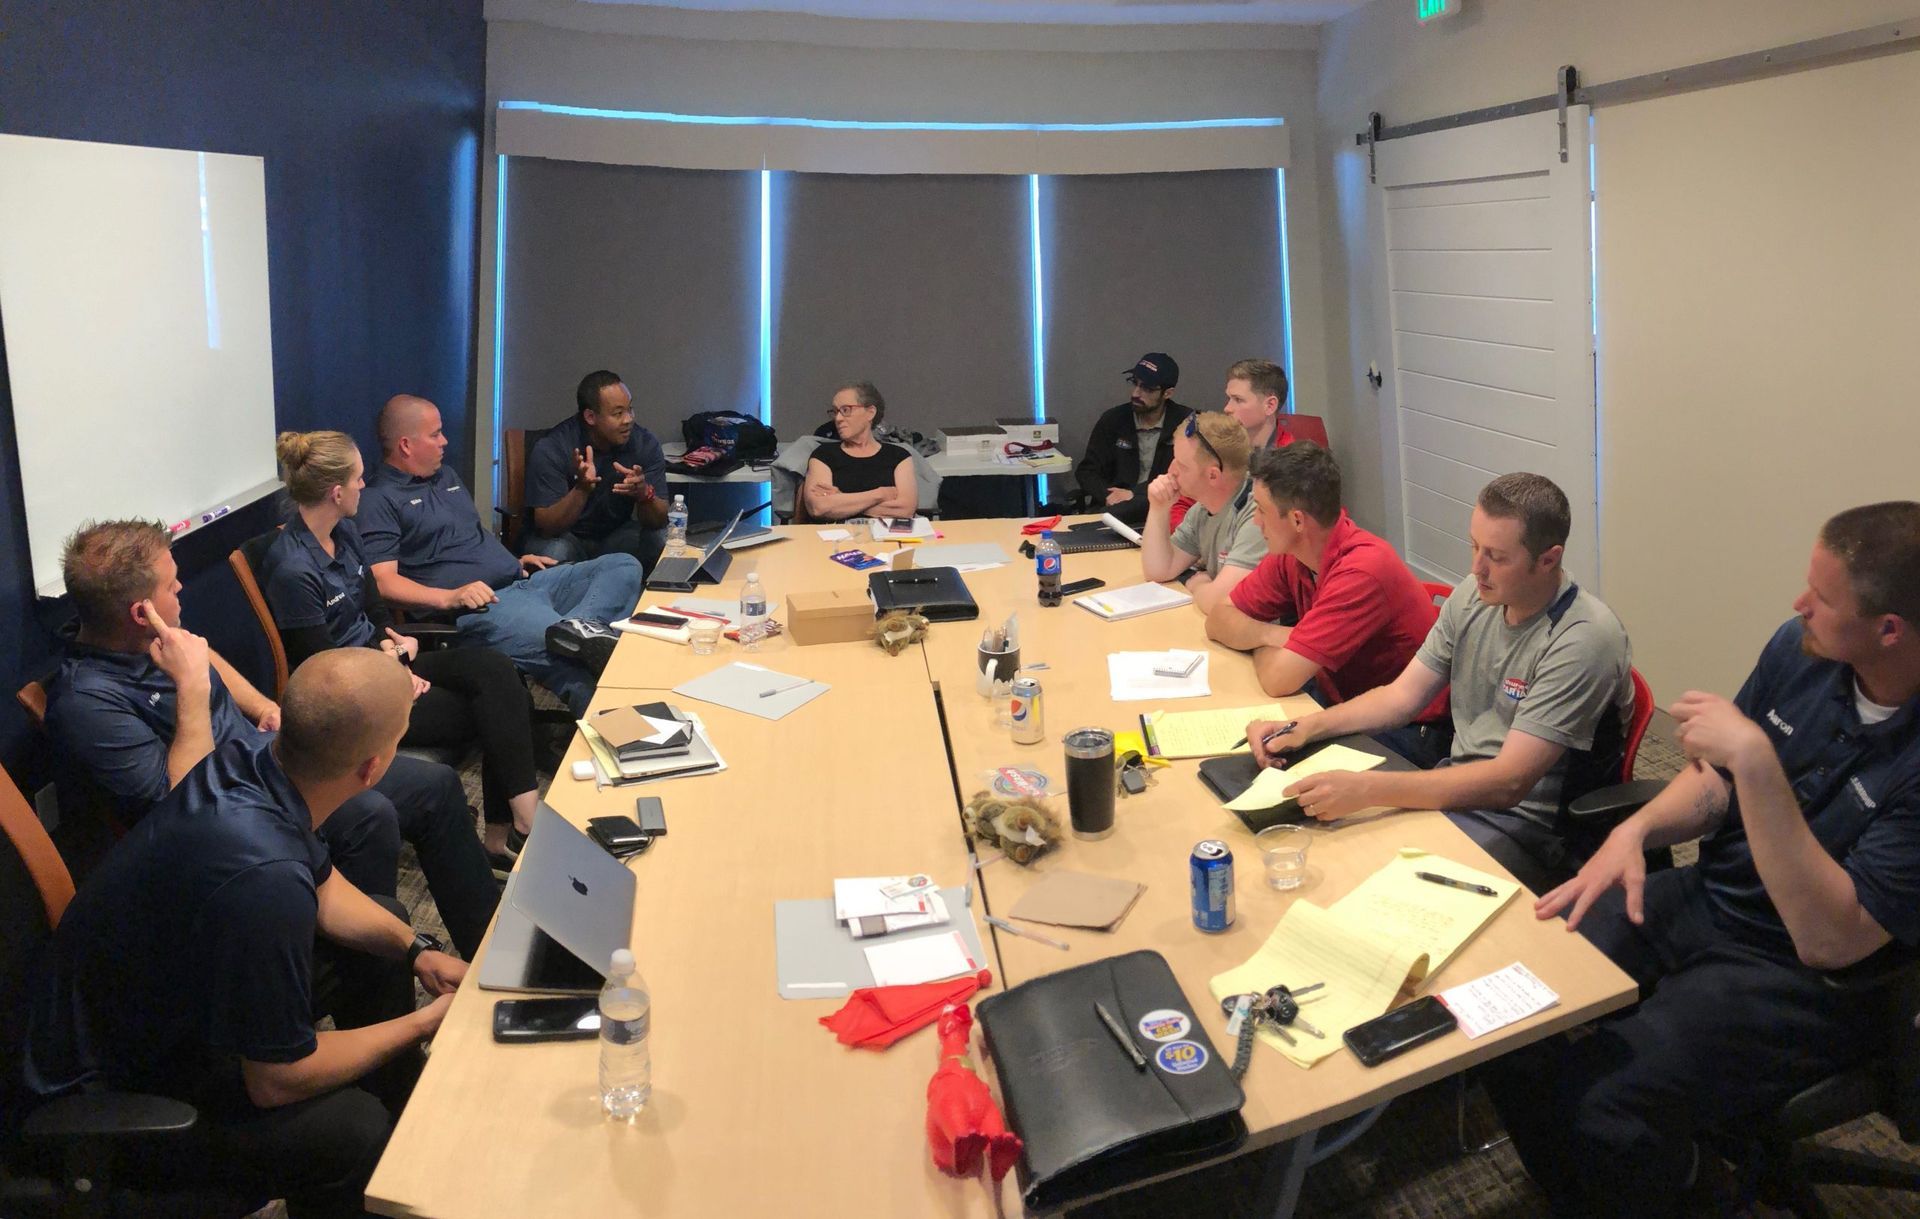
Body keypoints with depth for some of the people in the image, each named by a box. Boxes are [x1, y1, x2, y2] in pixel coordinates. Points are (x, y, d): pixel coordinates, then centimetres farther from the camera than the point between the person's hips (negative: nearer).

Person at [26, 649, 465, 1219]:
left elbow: (323, 888, 8)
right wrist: (424, 1023, -15)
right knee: (355, 1134, -29)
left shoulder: (252, 756, -15)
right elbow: (276, 1082, -26)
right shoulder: (264, 879, -40)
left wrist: (414, 949, 0)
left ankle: (404, 1123, 33)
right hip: (114, 1090, -9)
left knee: (385, 925, 16)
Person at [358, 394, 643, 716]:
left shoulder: (446, 476, 26)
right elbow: (382, 581, -14)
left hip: (522, 581, 10)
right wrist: (450, 597, -26)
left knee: (624, 567, -7)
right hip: (481, 604, -10)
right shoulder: (378, 499, -3)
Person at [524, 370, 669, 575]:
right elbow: (545, 526, -23)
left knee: (664, 541, -23)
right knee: (554, 553, -36)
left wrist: (644, 493, -36)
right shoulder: (550, 450, -20)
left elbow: (658, 522, -13)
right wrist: (582, 489, -40)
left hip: (616, 535, 3)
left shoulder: (646, 444, -11)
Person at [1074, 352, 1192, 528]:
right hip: (1113, 506, 2)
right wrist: (1108, 496, -12)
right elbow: (1086, 472, 9)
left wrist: (1134, 493, -14)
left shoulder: (1185, 423, 0)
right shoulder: (1112, 420, 9)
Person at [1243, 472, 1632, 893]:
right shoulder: (1474, 595, 1)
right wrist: (1302, 729, -7)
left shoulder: (1584, 639, -23)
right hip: (1454, 787, 7)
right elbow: (1403, 695, 9)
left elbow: (1507, 783, -28)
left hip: (1529, 823, -7)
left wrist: (1367, 789, -36)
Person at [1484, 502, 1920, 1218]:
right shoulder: (1800, 650, -4)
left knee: (1602, 1104, -28)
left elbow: (1831, 939, -28)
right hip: (1706, 896, 7)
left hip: (1806, 976, -6)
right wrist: (1635, 830, -10)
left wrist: (1755, 761, -31)